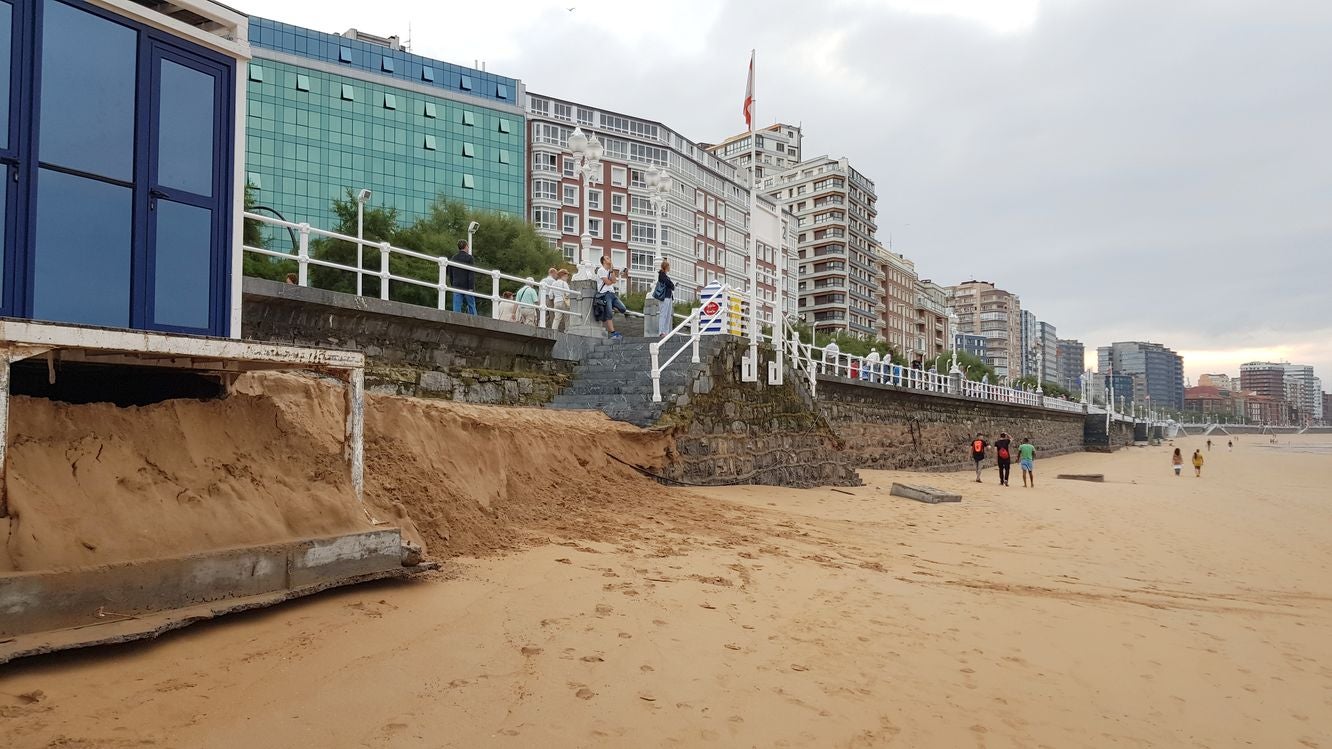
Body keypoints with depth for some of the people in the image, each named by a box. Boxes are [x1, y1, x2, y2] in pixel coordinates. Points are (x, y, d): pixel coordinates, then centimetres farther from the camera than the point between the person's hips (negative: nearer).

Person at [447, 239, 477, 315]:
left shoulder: (453, 258, 13)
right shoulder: (469, 258, -4)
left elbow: (450, 274, 18)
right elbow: (471, 274, -12)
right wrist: (471, 287, -14)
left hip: (456, 287, 4)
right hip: (467, 287, -4)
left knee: (456, 308, 0)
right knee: (471, 306, 4)